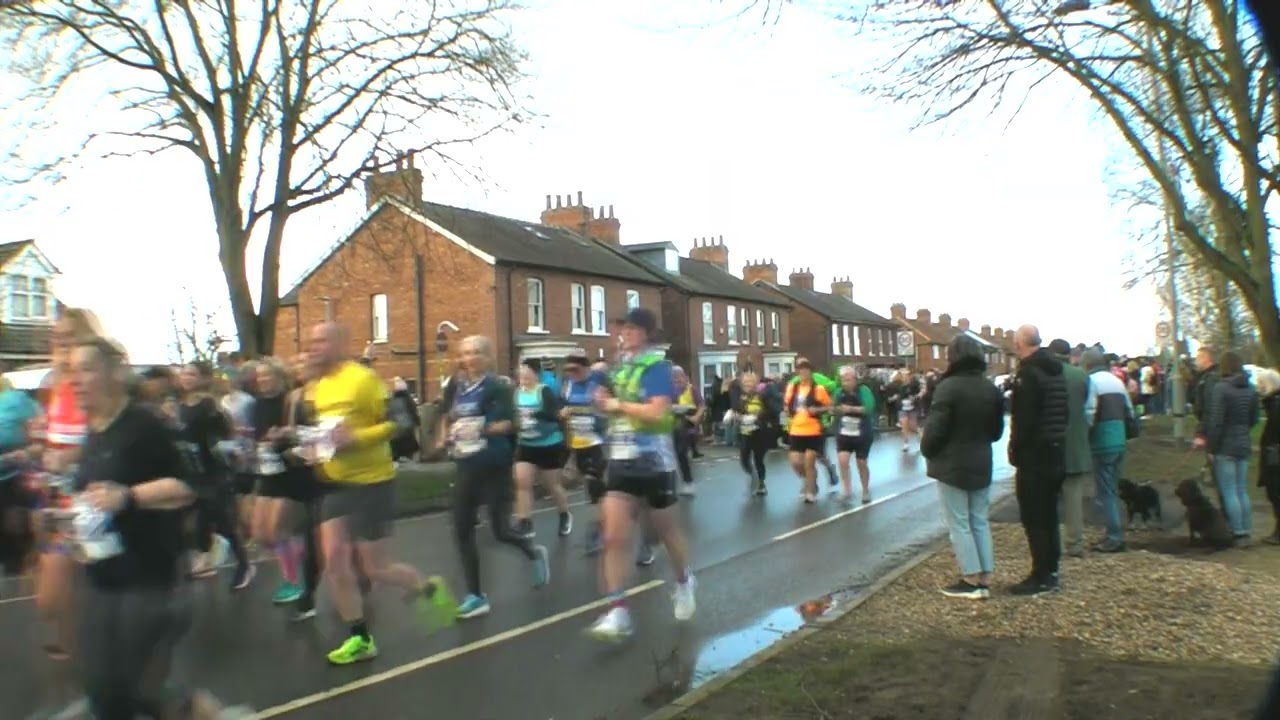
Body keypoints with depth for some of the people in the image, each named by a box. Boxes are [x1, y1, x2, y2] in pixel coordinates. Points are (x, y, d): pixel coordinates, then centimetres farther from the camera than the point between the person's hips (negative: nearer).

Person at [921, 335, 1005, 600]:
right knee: (980, 521, 13)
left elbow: (934, 429, -18)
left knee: (959, 524, 1)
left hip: (952, 465, -6)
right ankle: (985, 580, 15)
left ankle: (971, 581, 3)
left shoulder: (948, 387, -18)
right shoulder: (991, 389, 5)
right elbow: (996, 431, 14)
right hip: (981, 464, 7)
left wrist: (927, 452, -1)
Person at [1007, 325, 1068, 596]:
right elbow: (1062, 414, 17)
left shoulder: (1028, 373, -16)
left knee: (1034, 519, -2)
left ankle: (1041, 577, 2)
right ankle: (1050, 573, 22)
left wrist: (1016, 454, -13)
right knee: (1048, 516, 16)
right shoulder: (1055, 370, 12)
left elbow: (1024, 420, -21)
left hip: (1034, 457, -9)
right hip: (1056, 454, 9)